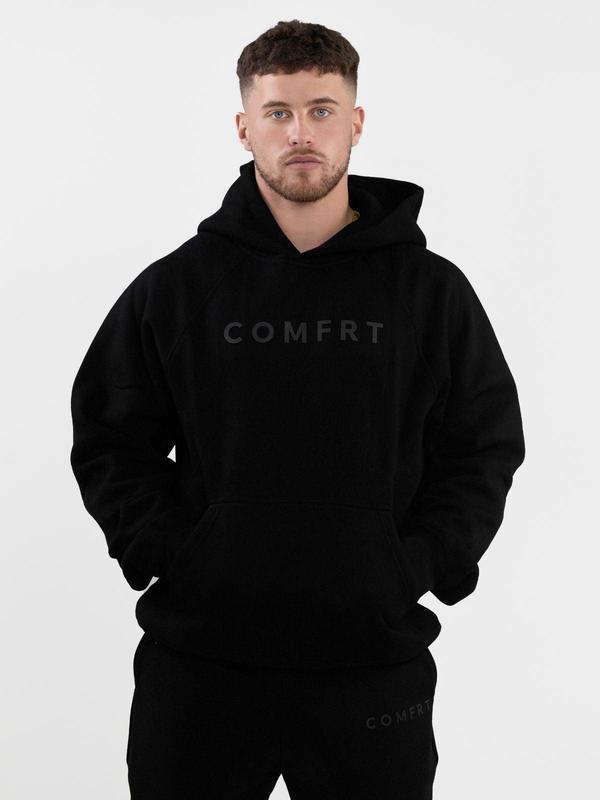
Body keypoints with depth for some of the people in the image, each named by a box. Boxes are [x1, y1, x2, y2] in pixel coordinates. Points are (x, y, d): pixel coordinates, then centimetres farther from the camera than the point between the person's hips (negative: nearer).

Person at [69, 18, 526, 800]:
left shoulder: (433, 290, 1)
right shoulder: (174, 288, 1)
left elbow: (484, 449, 5)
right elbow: (110, 440, 7)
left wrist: (417, 568, -5)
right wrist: (163, 553, -5)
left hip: (376, 662, 1)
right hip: (198, 658, 0)